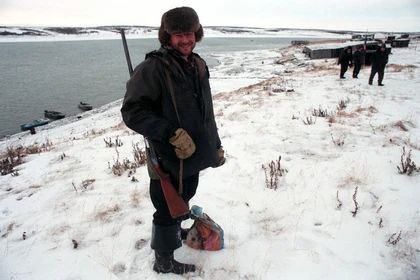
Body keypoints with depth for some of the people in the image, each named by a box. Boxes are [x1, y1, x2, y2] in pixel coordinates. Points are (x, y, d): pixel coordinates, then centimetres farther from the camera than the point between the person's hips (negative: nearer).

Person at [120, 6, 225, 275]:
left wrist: (216, 145, 17)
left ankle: (175, 231, 53)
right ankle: (164, 260, 31)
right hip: (169, 159, -7)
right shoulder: (154, 67, -18)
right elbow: (132, 112, -21)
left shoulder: (198, 65, 7)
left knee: (184, 198, 25)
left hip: (195, 155, 8)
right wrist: (173, 133, -27)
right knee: (168, 208, 8)